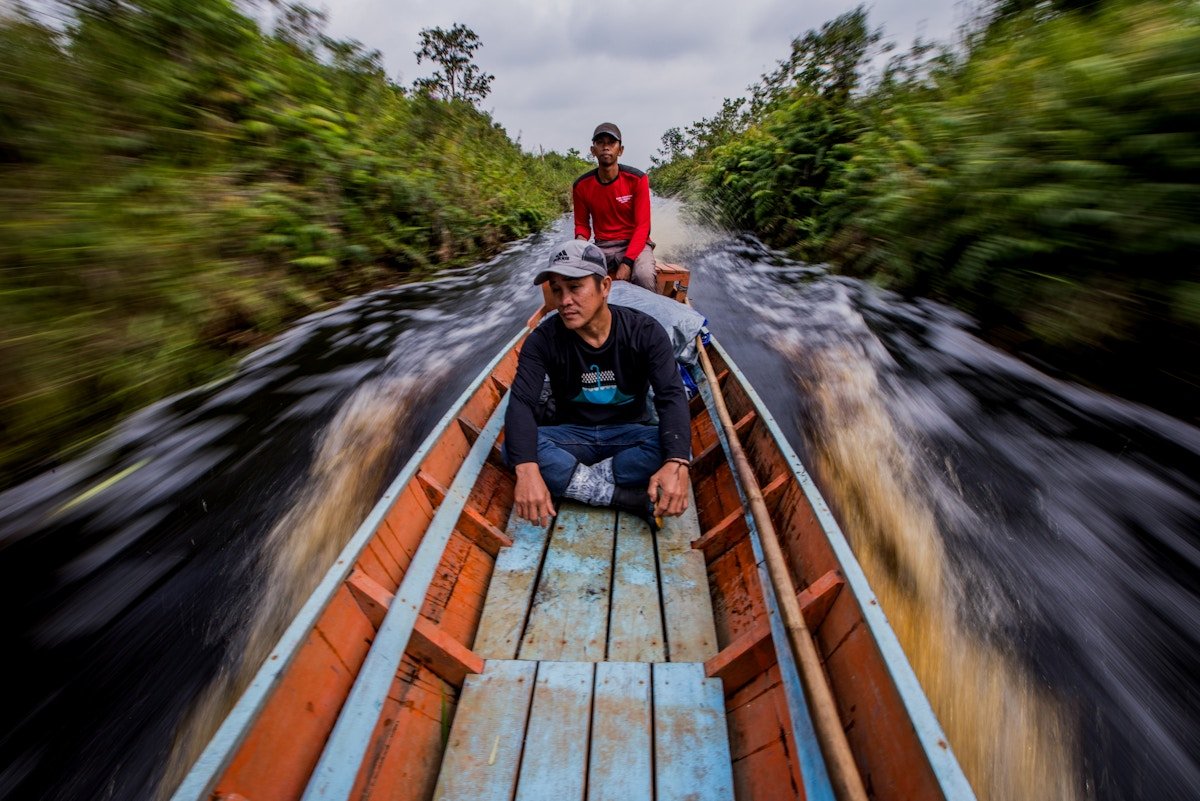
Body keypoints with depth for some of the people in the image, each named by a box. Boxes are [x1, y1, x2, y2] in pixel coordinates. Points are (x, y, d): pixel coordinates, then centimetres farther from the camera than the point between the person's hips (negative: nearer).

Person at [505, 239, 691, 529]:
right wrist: (526, 470, -41)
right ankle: (632, 498, -27)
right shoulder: (543, 340, -13)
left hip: (627, 433, 0)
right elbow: (521, 402, -23)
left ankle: (568, 479, -22)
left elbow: (671, 396, -22)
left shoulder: (645, 331, -14)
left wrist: (676, 463, -41)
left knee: (675, 447, -31)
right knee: (514, 447, -29)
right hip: (572, 435, 1)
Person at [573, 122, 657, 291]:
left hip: (635, 243, -2)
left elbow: (642, 226, -10)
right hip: (602, 247, 2)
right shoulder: (581, 185, -1)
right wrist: (581, 239, -16)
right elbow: (582, 224, 10)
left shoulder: (637, 179, -8)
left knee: (644, 277, -35)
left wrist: (627, 262, -24)